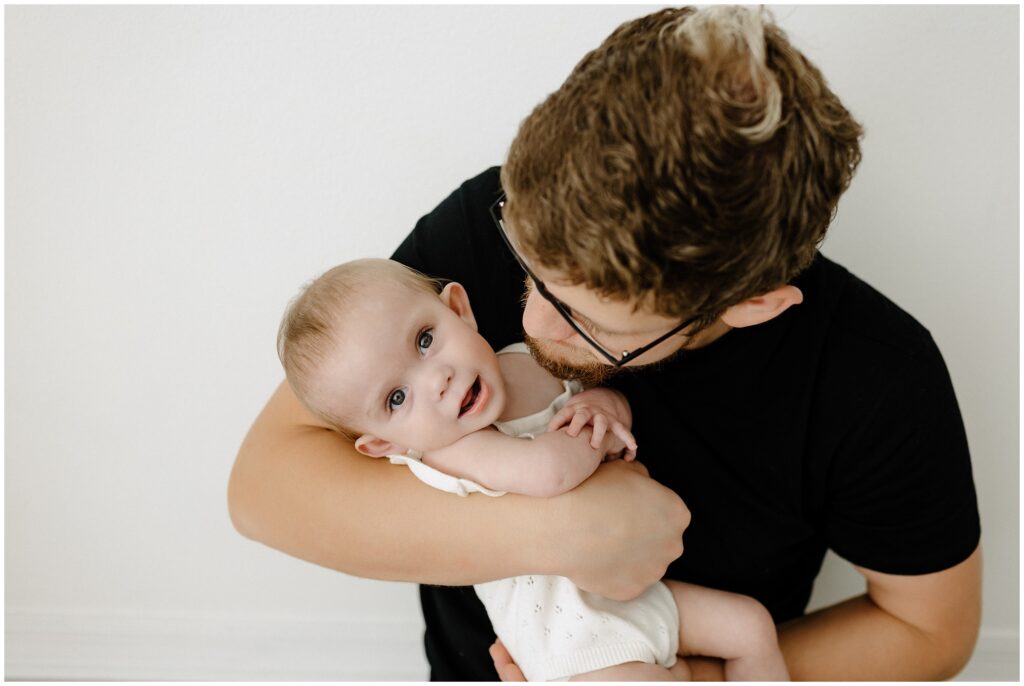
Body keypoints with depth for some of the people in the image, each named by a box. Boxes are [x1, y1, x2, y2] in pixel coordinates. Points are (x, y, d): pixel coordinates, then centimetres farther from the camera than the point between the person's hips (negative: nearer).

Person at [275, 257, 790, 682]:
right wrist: (599, 438, -21)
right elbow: (546, 471, -42)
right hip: (571, 634, -7)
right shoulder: (448, 452, -25)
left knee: (752, 625, 10)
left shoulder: (532, 360, -3)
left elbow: (621, 402, 12)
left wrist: (607, 405, -13)